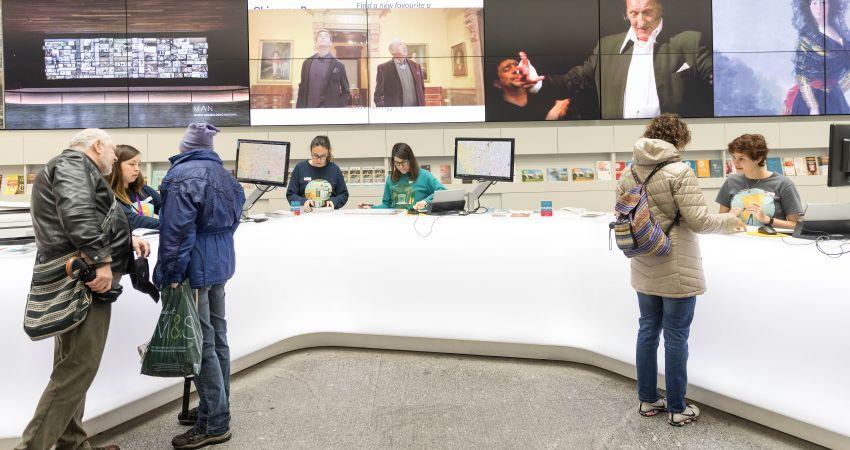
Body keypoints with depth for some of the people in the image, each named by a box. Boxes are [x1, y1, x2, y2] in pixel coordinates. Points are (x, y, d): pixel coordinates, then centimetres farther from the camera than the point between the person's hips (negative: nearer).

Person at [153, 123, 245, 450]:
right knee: (217, 336, 16)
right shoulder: (223, 174, 14)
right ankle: (217, 407, 28)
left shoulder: (182, 175, -12)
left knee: (201, 344, -5)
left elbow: (177, 230, -19)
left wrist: (169, 275, -16)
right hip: (221, 262, 9)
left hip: (196, 266, -9)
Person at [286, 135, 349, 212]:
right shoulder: (300, 168, 4)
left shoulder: (334, 169, 6)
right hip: (306, 214, 0)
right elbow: (290, 195, 6)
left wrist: (333, 202, -8)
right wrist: (303, 202, -13)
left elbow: (344, 194, 12)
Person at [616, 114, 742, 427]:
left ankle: (648, 400, 27)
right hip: (676, 272, -6)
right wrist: (730, 221, 0)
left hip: (644, 270, 6)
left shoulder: (628, 174, 1)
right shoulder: (679, 172, -16)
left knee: (648, 331, 17)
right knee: (676, 338, 6)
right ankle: (676, 409, 18)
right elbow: (698, 221, -19)